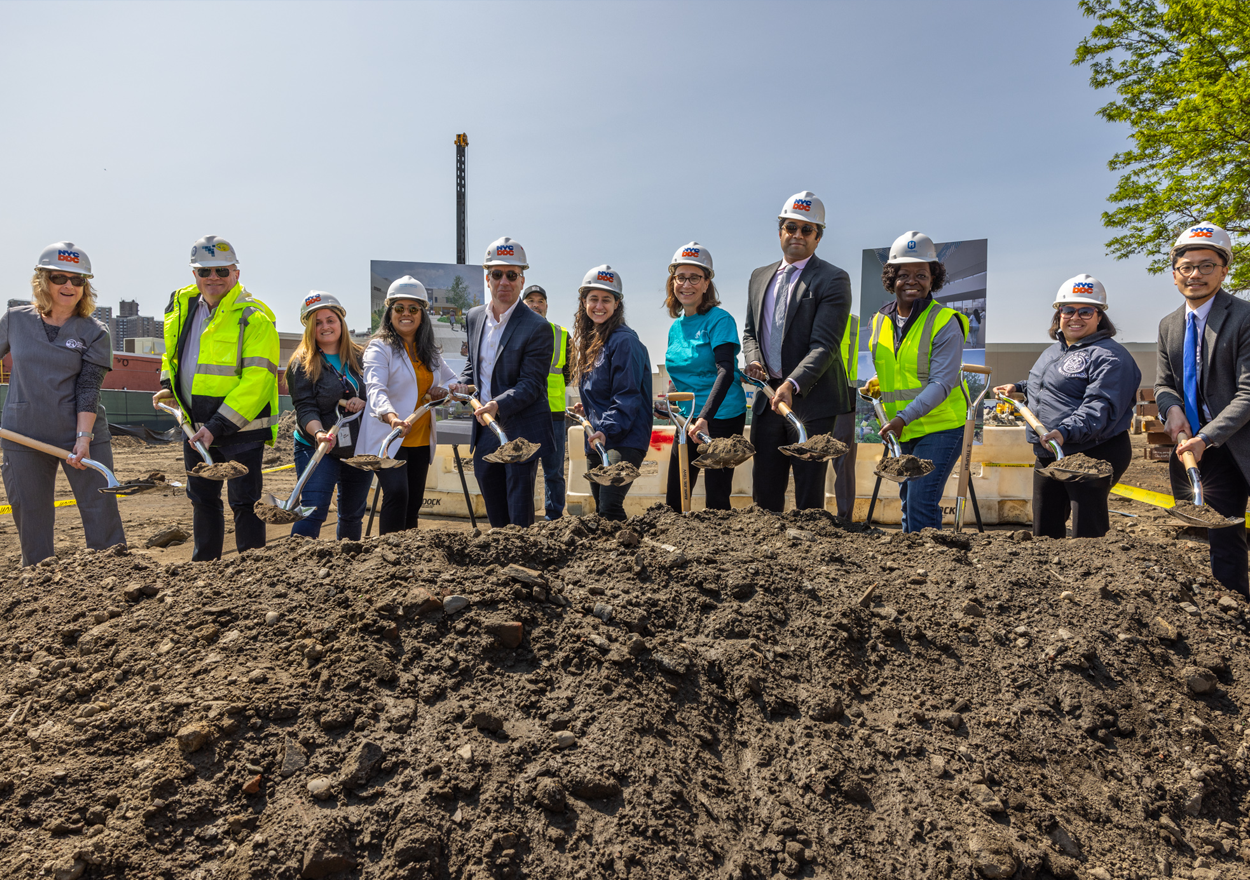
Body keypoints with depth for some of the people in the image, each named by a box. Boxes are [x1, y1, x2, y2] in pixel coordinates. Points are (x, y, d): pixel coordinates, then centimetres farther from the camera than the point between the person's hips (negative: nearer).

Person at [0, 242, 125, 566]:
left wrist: (84, 437, -20)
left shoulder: (95, 332, -3)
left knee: (101, 510, -2)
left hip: (82, 433, -2)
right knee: (30, 515, 9)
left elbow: (89, 388, -10)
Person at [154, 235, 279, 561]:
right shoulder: (183, 306, 9)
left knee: (244, 502, -4)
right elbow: (174, 353, 27)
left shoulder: (254, 317, -14)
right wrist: (168, 386, 8)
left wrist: (218, 426, -23)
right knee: (202, 499, 18)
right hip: (195, 427, 7)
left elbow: (257, 379, -20)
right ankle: (203, 567, 33)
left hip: (240, 427, -7)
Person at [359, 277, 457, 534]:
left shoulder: (430, 351, 13)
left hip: (421, 440, 6)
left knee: (414, 502, 10)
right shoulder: (380, 347, -7)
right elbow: (375, 388, -23)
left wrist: (444, 390, -2)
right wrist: (392, 417, -44)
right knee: (397, 494, -22)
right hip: (388, 438, -6)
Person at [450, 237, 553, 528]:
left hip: (521, 432, -7)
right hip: (485, 430, 7)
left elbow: (531, 384, -17)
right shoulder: (475, 317, 8)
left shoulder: (538, 327, -13)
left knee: (520, 516, -1)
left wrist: (498, 405, -32)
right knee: (495, 515, 17)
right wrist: (463, 384, 3)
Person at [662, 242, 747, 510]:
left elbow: (726, 371, -23)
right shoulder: (675, 327, 11)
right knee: (673, 499, 8)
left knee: (717, 500, -1)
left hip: (721, 419, -7)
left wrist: (705, 417, -33)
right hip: (688, 420, 7)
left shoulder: (719, 320, -10)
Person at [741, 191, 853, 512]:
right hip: (768, 398, 6)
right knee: (764, 493, 10)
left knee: (809, 495, 1)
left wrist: (792, 385, -26)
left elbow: (824, 345, -14)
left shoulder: (833, 280, -6)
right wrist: (753, 359, 0)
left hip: (811, 400, -6)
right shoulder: (760, 277, 15)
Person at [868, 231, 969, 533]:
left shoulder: (945, 322, -11)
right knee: (908, 503, 15)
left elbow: (942, 383, -18)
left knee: (921, 505, -13)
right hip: (900, 432, 6)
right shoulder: (880, 321, 7)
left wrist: (904, 417, -27)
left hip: (940, 428, -6)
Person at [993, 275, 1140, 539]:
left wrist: (1065, 432, -40)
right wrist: (1018, 388, 25)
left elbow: (1100, 407, -27)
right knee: (1044, 531, 17)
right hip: (1047, 456, 9)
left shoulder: (1109, 356, -12)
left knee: (1086, 536, -5)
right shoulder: (1054, 350, 17)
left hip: (1093, 455, -9)